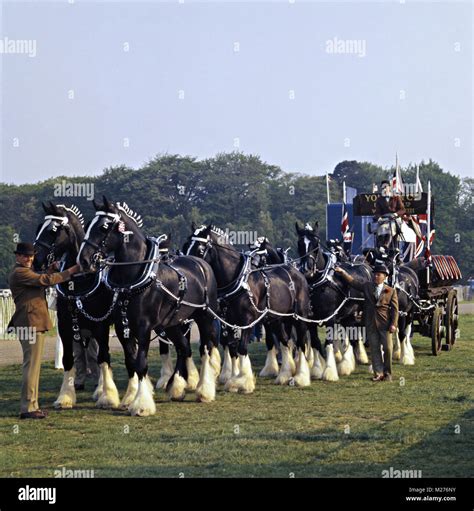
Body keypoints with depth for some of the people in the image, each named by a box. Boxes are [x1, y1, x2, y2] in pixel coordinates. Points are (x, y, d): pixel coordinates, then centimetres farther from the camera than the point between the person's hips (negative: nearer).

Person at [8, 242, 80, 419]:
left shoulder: (26, 272, 19)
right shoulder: (19, 273, -14)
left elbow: (39, 283, 26)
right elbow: (46, 280, -19)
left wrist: (48, 272, 12)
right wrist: (70, 271, -14)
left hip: (33, 323, 11)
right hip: (31, 323, -11)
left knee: (33, 366, 14)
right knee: (32, 366, -8)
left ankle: (31, 405, 19)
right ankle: (28, 408, -6)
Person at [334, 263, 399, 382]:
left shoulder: (391, 291, 2)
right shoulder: (367, 286, 9)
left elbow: (395, 309, -1)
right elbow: (353, 282, 9)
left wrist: (393, 324, -10)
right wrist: (342, 272, 0)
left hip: (385, 323, -2)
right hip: (371, 324, 2)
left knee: (387, 348, 1)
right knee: (374, 348, 2)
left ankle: (387, 373, 12)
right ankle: (378, 373, 6)